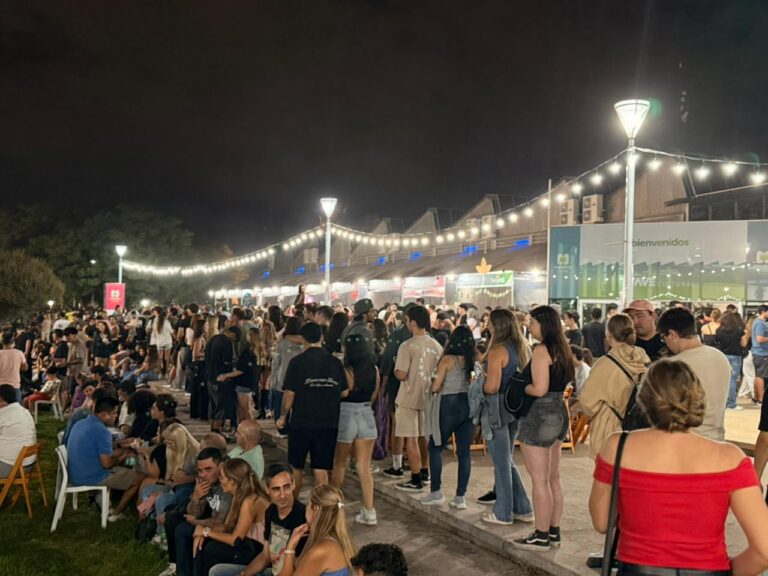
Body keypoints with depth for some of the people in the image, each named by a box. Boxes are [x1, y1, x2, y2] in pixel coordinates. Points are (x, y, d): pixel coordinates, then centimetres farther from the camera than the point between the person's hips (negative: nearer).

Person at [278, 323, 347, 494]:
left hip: (301, 423, -2)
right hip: (329, 423, 2)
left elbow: (289, 394, -10)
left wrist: (283, 416, 5)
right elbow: (344, 392, 5)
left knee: (296, 468, 15)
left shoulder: (297, 362, -9)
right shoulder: (335, 362, 1)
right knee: (321, 469, 7)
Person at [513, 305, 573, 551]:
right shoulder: (562, 349, 9)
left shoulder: (541, 351, -17)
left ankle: (541, 537, 7)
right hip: (559, 414, 9)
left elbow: (539, 389, -23)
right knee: (553, 478, 15)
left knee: (539, 480, -1)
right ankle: (554, 532, 24)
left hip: (540, 416, -9)